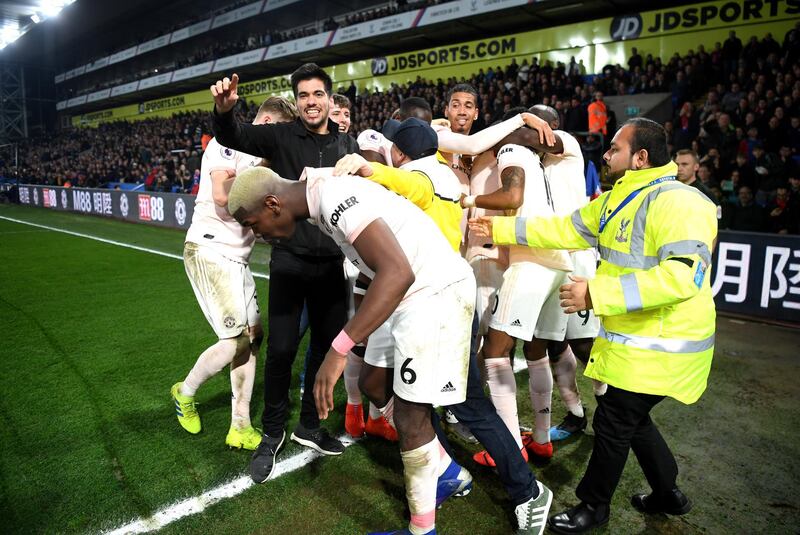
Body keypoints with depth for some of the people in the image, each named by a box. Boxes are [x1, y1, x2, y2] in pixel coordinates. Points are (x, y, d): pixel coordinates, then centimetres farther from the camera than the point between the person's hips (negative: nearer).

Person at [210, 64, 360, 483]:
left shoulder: (348, 144, 8)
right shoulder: (281, 137, -2)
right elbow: (234, 137, -17)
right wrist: (224, 111, -37)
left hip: (331, 263, 4)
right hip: (289, 260, -3)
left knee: (328, 345, 12)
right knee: (281, 349, 0)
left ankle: (310, 425, 33)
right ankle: (272, 434, 24)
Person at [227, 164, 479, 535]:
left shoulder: (335, 198, -24)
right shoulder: (323, 193, 6)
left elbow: (397, 273, -36)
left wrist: (338, 349, -37)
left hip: (436, 293, -10)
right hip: (416, 292, 10)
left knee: (409, 414, 0)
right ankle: (449, 474, 35)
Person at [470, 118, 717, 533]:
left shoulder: (678, 203, -22)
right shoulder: (616, 200, 7)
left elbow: (682, 275, -33)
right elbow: (565, 230, 11)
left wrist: (596, 293, -36)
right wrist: (500, 229, 8)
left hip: (661, 345, -9)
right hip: (633, 338, 9)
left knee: (613, 421, 3)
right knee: (631, 418, 20)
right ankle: (668, 494, 42)